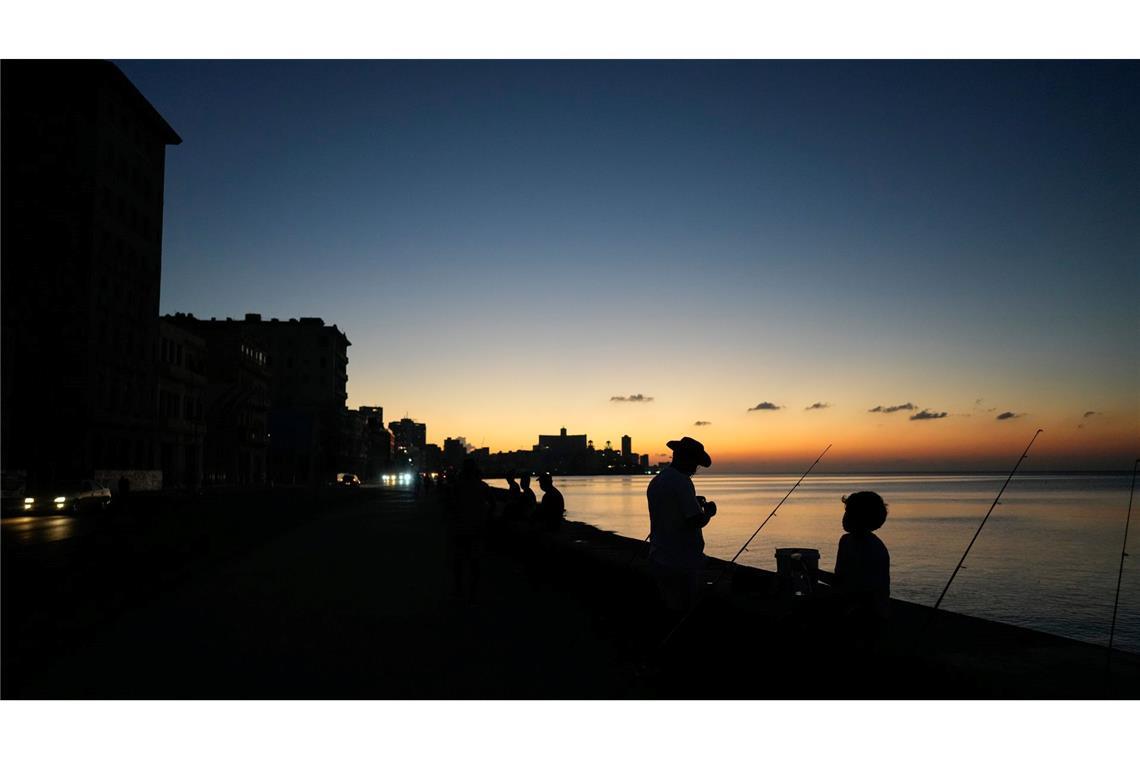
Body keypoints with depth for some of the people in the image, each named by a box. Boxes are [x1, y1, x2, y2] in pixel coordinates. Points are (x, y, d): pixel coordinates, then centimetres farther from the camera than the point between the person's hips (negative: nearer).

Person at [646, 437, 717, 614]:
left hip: (658, 560, 8)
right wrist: (708, 511, 0)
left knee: (667, 611, 14)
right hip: (681, 564, -8)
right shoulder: (682, 482, -16)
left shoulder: (655, 481, 11)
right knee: (685, 611, -1)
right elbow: (696, 521, -20)